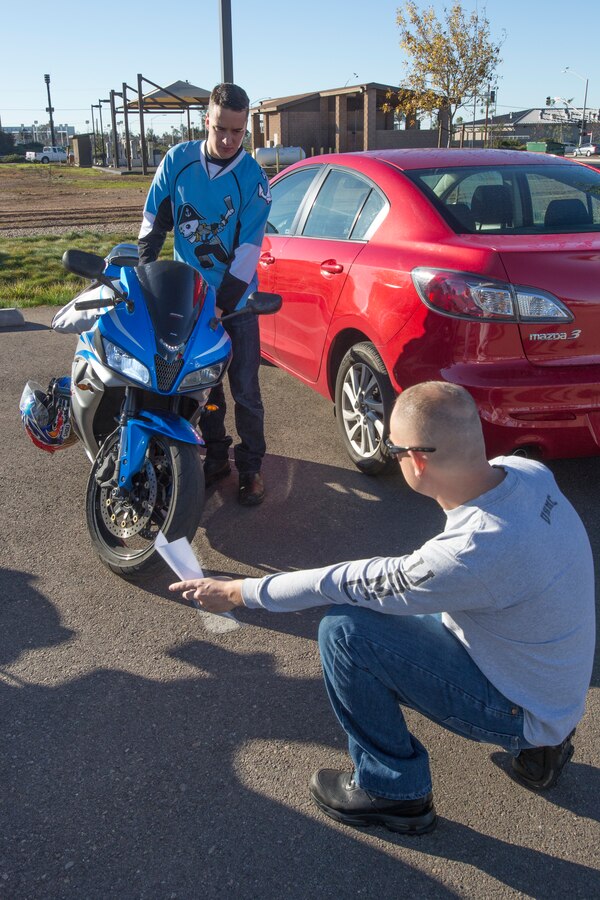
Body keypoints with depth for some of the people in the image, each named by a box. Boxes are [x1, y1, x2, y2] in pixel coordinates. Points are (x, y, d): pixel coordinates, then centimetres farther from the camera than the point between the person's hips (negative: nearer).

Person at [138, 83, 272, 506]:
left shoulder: (253, 179, -10)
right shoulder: (178, 160, -2)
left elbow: (248, 249, -14)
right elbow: (154, 221, 5)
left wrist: (222, 304, -20)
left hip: (236, 299, -3)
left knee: (245, 388, 0)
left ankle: (251, 464, 15)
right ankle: (216, 456, 28)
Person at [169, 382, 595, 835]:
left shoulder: (473, 554, -36)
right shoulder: (528, 472, -14)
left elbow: (347, 585, -24)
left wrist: (238, 591, -12)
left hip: (523, 712, -8)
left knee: (345, 629, -19)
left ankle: (394, 790, 5)